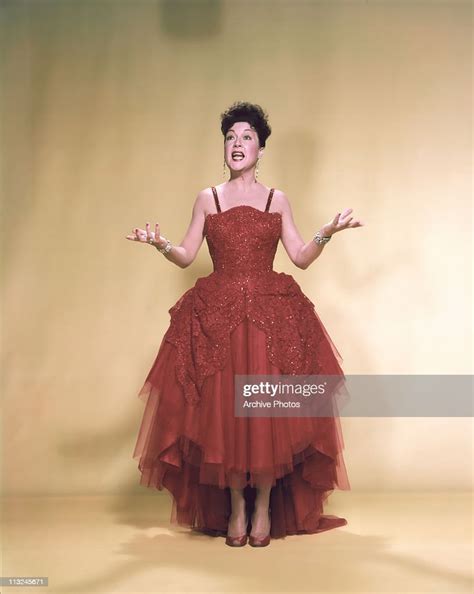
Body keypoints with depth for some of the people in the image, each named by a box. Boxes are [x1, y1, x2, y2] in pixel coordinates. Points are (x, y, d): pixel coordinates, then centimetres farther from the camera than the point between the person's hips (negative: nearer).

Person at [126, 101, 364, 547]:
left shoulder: (277, 200, 11)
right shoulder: (207, 198, 11)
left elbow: (301, 257, 9)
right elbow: (185, 256, 7)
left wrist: (327, 232, -7)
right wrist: (160, 244, -12)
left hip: (272, 315, 0)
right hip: (216, 317, 0)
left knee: (268, 410, -5)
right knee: (222, 410, -4)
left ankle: (264, 508, 7)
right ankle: (235, 509, 8)